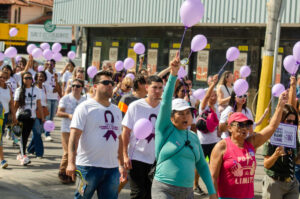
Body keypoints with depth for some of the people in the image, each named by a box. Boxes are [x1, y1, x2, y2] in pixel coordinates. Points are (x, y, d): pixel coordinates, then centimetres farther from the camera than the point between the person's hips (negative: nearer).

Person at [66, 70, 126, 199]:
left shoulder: (116, 110, 16)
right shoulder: (85, 107, -4)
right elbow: (74, 136, -12)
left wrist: (121, 164, 18)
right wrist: (71, 163, -23)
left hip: (112, 168, 6)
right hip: (88, 167, -6)